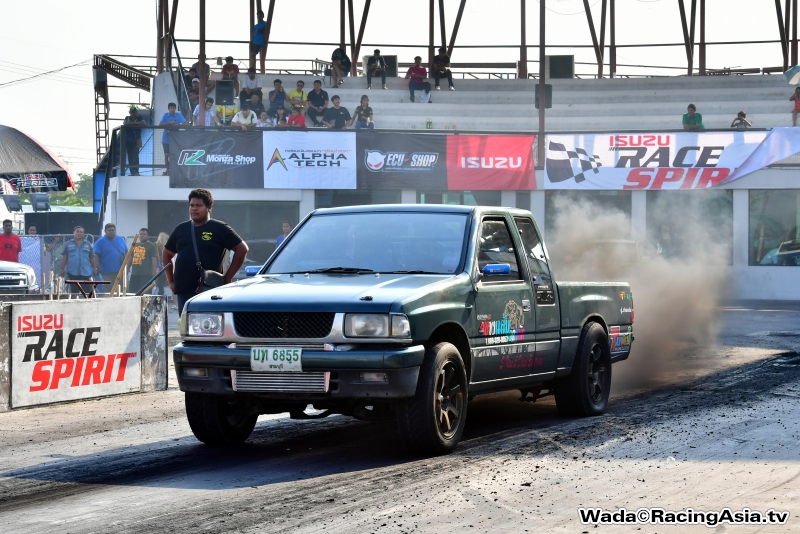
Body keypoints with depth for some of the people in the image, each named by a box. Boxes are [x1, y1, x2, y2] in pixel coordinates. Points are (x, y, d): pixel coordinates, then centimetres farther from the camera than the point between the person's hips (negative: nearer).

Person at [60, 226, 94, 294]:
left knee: (87, 292, -6)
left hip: (86, 273, 0)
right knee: (74, 292, 4)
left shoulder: (87, 244, 12)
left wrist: (95, 269, 9)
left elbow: (92, 258, 13)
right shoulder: (68, 244, 8)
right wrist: (62, 269, 1)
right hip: (72, 273, 0)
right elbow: (64, 258, 6)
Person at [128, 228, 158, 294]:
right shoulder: (135, 246, 17)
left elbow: (154, 261, -5)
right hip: (134, 275, 6)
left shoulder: (151, 246, 0)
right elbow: (130, 259, 22)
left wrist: (154, 275, -12)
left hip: (146, 276, -6)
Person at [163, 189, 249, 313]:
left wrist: (227, 278, -5)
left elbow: (242, 249, -1)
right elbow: (167, 254, 28)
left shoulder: (219, 228, 2)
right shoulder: (181, 229, 17)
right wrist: (171, 281, 17)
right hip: (183, 291, 5)